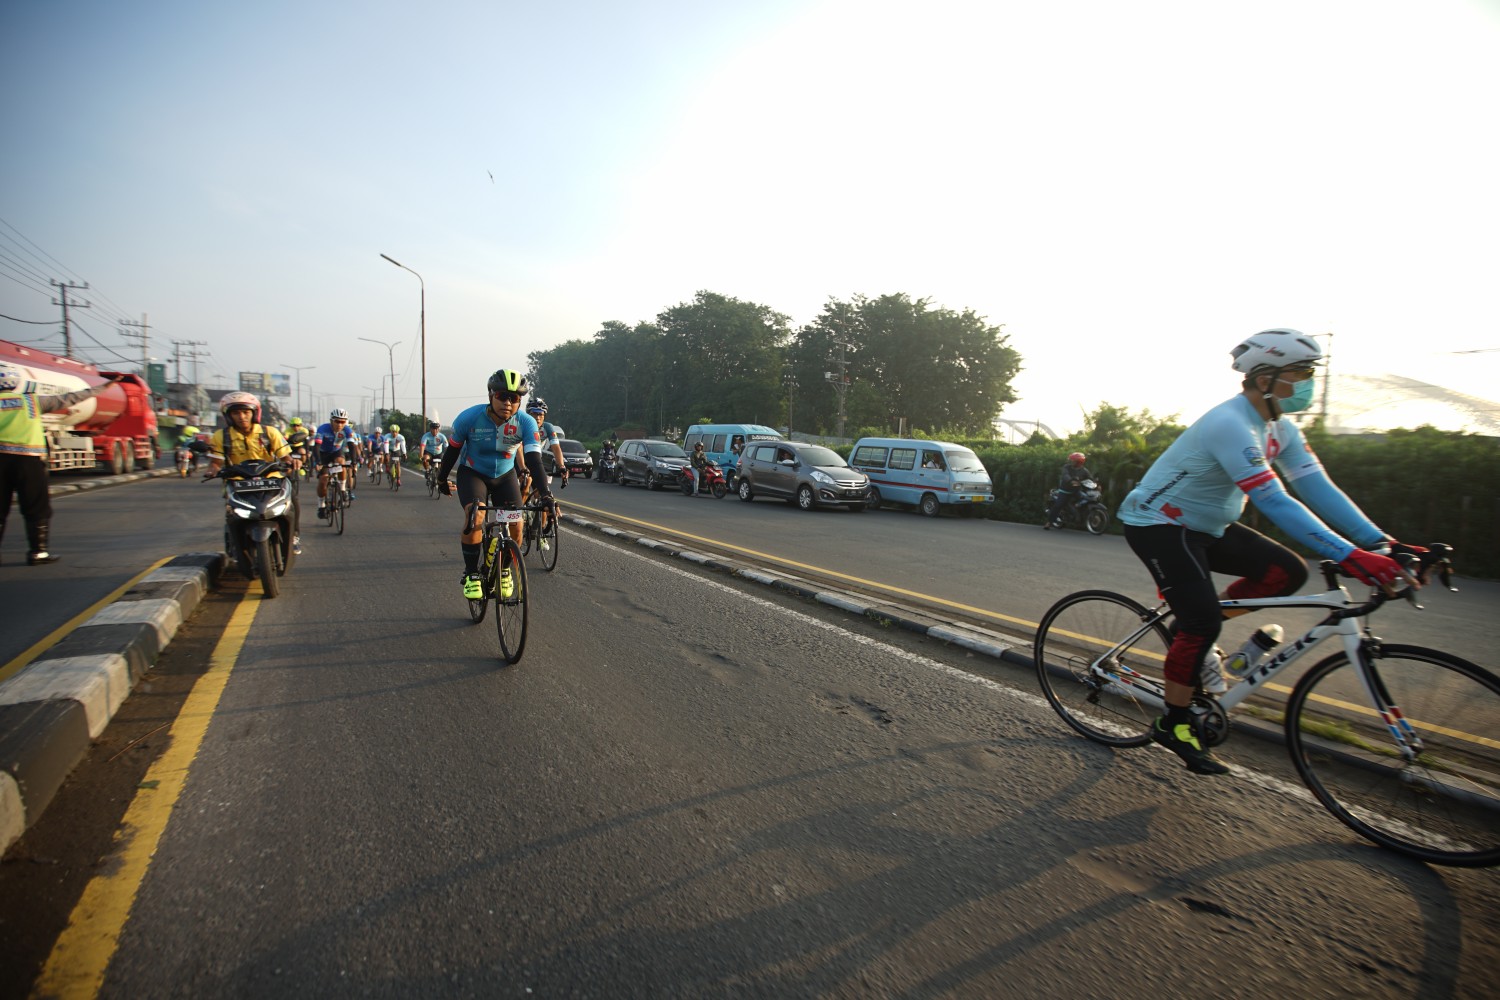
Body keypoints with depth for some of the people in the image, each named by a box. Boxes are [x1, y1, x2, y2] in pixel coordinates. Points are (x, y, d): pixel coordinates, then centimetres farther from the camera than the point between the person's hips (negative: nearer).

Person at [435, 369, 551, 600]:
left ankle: (505, 570, 14)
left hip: (505, 475, 2)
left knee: (516, 525, -13)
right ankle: (471, 574, -9)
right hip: (472, 473, -2)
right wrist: (442, 479, 4)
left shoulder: (526, 423, -23)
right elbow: (452, 450, -8)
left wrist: (545, 494, -42)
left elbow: (534, 461, -29)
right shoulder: (469, 418, -24)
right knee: (474, 517, -27)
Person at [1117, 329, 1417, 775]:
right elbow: (1275, 502, -34)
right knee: (1203, 620, -16)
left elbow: (1318, 487, -2)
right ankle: (1173, 725, 0)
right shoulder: (1231, 425, -27)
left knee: (1288, 571, -4)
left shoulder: (1278, 429, 3)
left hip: (1206, 526, 9)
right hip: (1157, 524, -9)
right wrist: (1347, 556, -37)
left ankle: (1191, 630, 10)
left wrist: (1382, 542, -11)